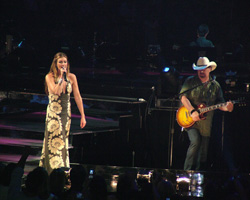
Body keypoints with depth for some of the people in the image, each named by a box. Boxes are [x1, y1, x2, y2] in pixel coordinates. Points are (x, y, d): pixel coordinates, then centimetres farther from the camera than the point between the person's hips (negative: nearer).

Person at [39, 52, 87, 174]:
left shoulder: (71, 77, 4)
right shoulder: (50, 77, -6)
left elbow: (77, 97, 5)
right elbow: (56, 91, -22)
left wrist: (82, 116, 3)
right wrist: (62, 78, -17)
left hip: (66, 113, 4)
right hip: (53, 112, -4)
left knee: (64, 140, 7)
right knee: (55, 140, -9)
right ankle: (56, 168, -9)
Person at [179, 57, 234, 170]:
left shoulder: (215, 86, 12)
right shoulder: (190, 81, 4)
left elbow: (219, 103, 12)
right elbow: (183, 97, -6)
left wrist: (226, 108, -12)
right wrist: (192, 111, -19)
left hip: (206, 122, 3)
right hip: (191, 119, -3)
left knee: (204, 151, 4)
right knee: (195, 141, -24)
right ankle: (187, 171, -17)